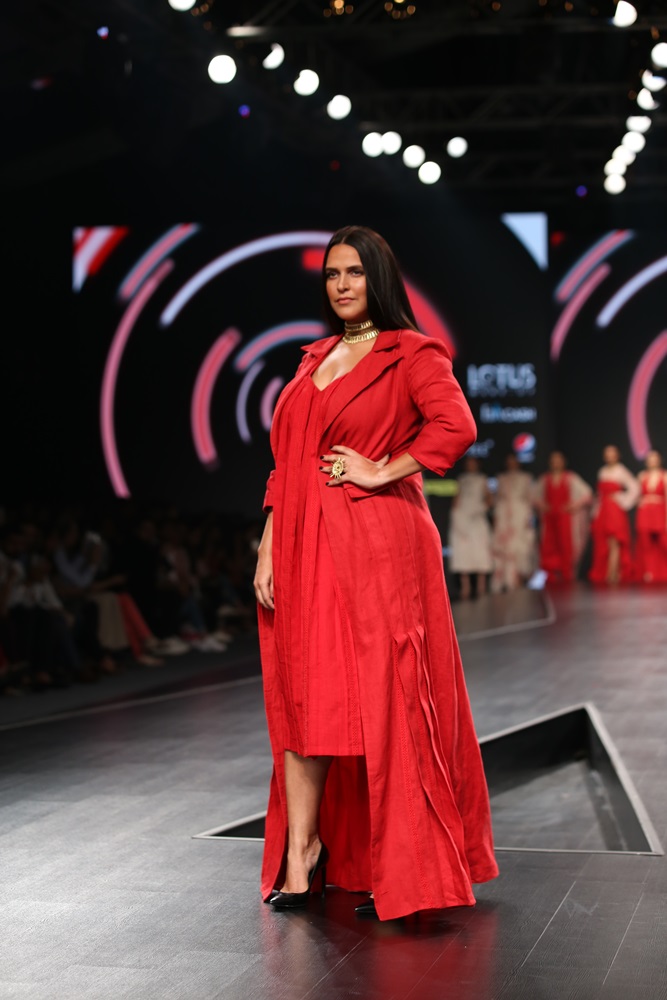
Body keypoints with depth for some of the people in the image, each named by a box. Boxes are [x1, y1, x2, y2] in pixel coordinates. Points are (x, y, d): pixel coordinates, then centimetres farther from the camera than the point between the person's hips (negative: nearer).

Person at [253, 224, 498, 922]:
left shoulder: (412, 354, 0)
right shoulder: (315, 361, 18)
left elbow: (456, 427, -18)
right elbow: (285, 466, 15)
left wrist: (382, 471, -13)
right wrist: (267, 550, 8)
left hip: (377, 545, -6)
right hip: (306, 549, 6)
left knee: (382, 701, -4)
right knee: (303, 698, 4)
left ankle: (396, 869, 5)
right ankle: (300, 858, 9)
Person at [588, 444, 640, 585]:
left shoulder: (621, 471, -2)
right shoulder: (602, 472, 15)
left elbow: (634, 488, -9)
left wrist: (624, 501, -8)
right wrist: (596, 511, 16)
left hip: (615, 510, -5)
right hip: (602, 513, 5)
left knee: (614, 543, -10)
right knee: (602, 545, 4)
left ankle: (613, 574, -12)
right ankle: (601, 574, 7)